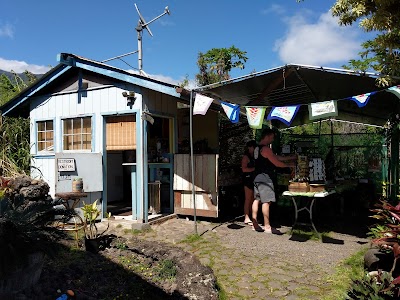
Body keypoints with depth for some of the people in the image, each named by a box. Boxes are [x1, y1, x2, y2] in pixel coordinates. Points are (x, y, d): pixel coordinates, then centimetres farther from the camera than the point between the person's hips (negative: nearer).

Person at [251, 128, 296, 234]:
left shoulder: (257, 148, 17)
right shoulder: (266, 148, -14)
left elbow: (276, 157, 20)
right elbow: (277, 163, -12)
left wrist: (291, 157, 20)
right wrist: (289, 165, 5)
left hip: (257, 177, 10)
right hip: (265, 178, -10)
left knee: (256, 200, 10)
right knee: (266, 201, -5)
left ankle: (255, 224, 14)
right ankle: (267, 227, 0)